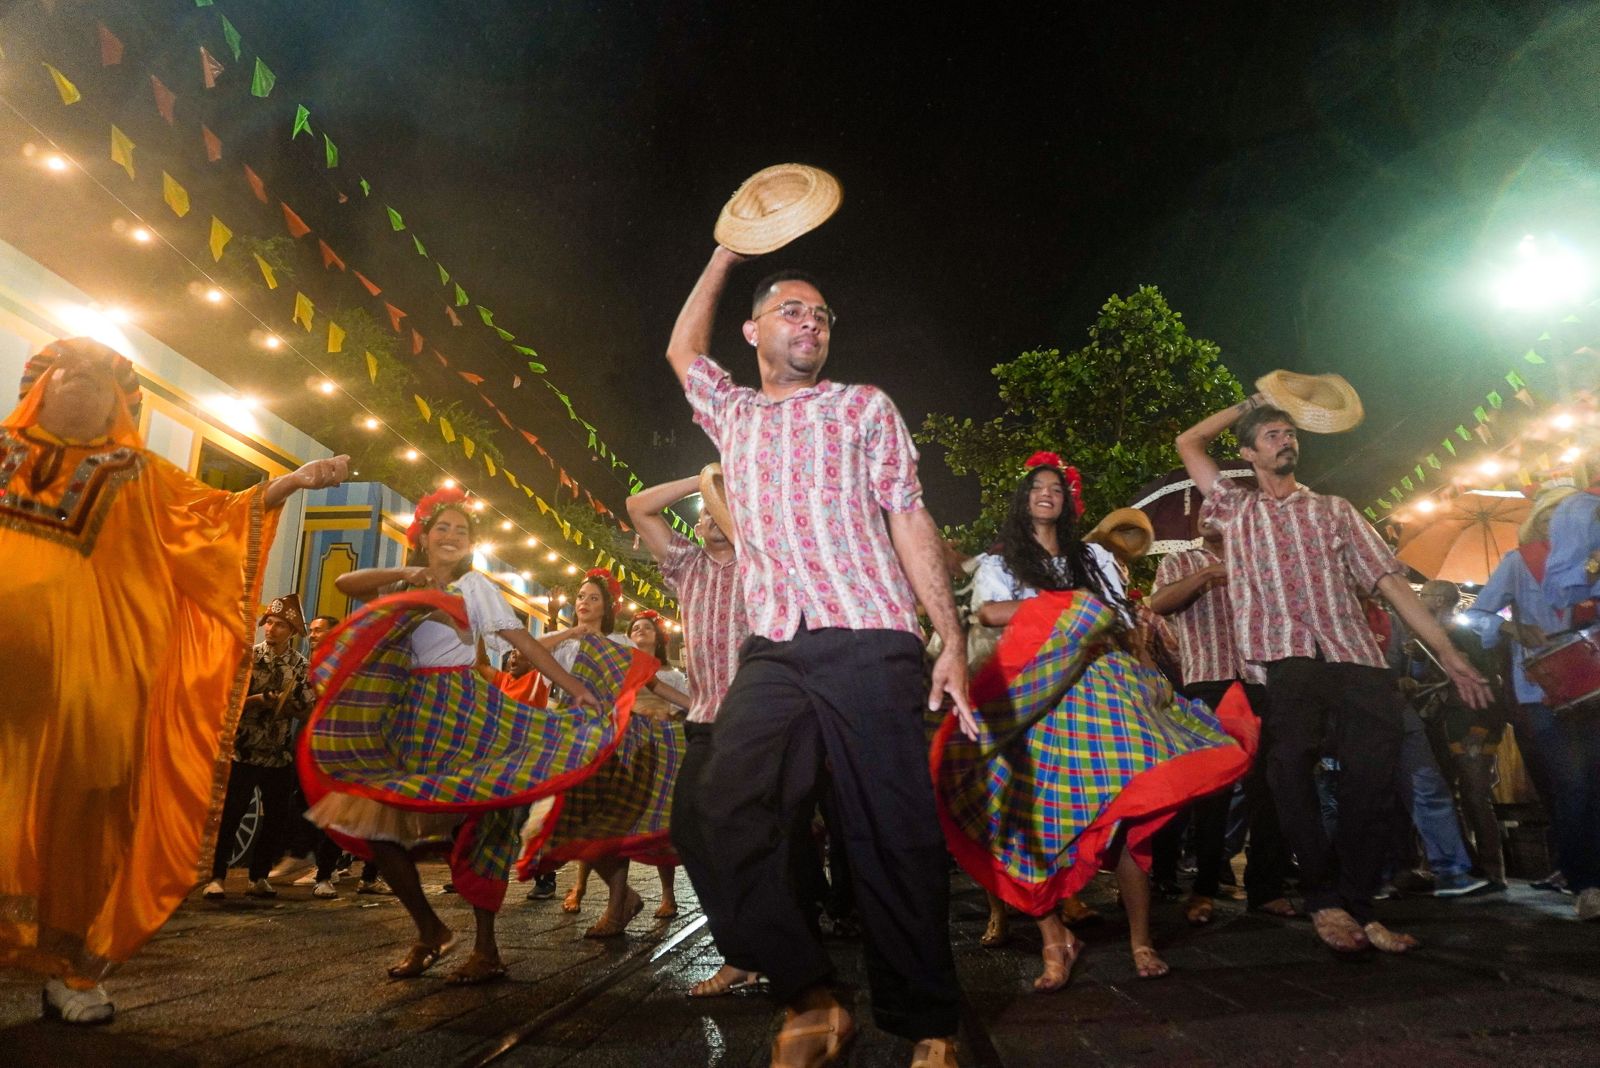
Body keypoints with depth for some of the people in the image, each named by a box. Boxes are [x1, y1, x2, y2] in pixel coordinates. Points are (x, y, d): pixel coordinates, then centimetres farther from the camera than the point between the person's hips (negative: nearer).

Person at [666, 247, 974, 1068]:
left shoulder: (865, 407, 14)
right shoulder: (733, 415, 24)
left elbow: (909, 520, 7)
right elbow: (682, 349, 38)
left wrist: (951, 638, -2)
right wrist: (727, 254, 34)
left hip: (870, 645, -3)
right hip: (772, 652, 3)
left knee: (893, 833, -5)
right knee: (729, 811, -13)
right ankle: (809, 999, 2)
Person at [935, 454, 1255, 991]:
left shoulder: (1095, 558, 22)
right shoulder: (998, 563, 14)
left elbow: (1124, 627, 15)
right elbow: (990, 612, -7)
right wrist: (1073, 605, -4)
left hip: (1101, 692, 1)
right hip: (1035, 700, -1)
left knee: (1126, 812, -11)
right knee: (1034, 819, -10)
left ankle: (1141, 941, -4)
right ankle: (1055, 941, -2)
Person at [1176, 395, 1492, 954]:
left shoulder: (1334, 509, 22)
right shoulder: (1237, 509, 21)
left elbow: (1390, 581, 15)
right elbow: (1189, 442, 19)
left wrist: (1449, 655, 8)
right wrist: (1248, 405, 27)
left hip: (1357, 657, 2)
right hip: (1285, 657, -2)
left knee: (1370, 779, -10)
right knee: (1292, 764, -21)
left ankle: (1358, 906, 6)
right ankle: (1323, 898, -7)